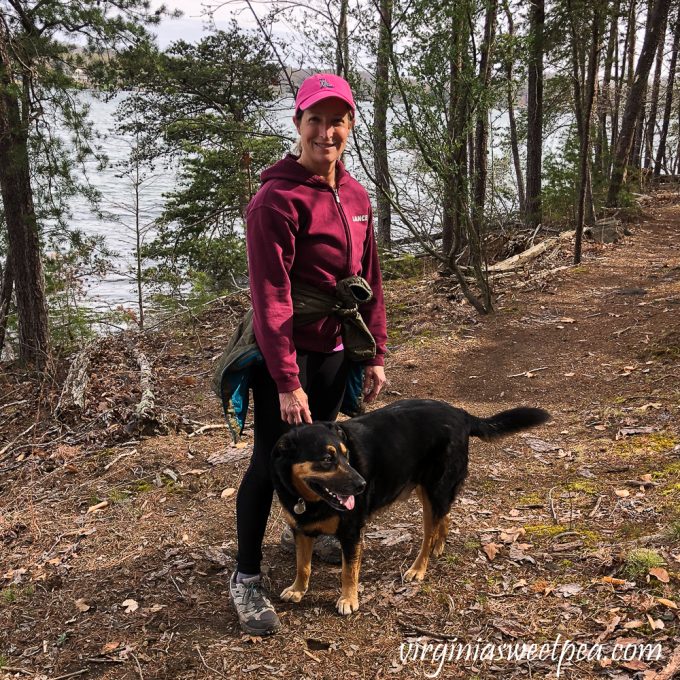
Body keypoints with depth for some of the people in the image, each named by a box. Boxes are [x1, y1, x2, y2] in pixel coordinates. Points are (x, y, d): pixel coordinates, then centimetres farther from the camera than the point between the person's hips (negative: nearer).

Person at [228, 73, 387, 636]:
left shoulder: (356, 196, 6)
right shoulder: (278, 199, -18)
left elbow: (369, 279, 10)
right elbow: (270, 296, -21)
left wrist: (375, 354, 9)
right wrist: (287, 382, -23)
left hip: (335, 352, 7)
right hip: (285, 357, -7)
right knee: (271, 462, 2)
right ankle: (247, 577, 17)